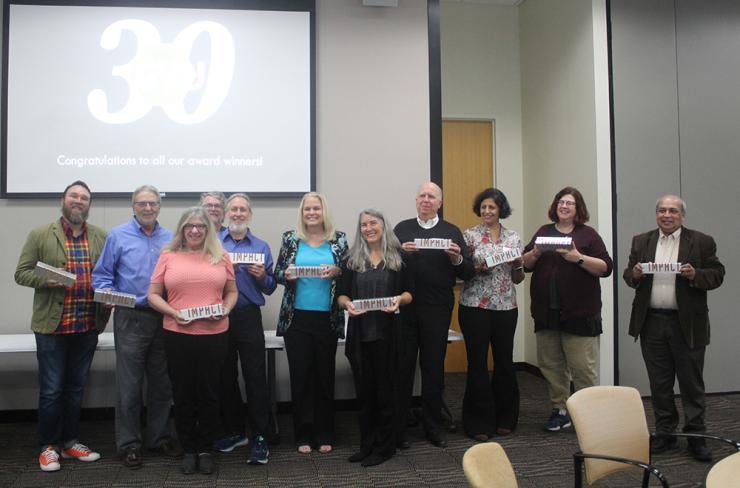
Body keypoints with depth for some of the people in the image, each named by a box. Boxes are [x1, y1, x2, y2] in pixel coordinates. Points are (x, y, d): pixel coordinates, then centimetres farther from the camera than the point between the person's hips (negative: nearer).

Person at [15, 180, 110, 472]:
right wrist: (46, 280, -20)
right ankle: (48, 446, 19)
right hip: (52, 325, -3)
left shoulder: (101, 236, 8)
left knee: (76, 387, 14)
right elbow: (22, 273, -2)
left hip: (88, 325, 3)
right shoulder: (40, 234, -1)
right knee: (52, 389, 4)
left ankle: (70, 441, 27)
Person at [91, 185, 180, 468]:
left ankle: (159, 437, 24)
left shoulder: (170, 239, 10)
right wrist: (107, 293, -18)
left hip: (164, 318, 3)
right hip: (131, 318, -3)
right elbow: (101, 275, 0)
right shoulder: (118, 236, 1)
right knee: (129, 385, 0)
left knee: (162, 383, 11)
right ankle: (129, 443, 12)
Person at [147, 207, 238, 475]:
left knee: (209, 393, 7)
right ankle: (188, 450, 22)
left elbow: (232, 292, 13)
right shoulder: (168, 256, 4)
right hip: (177, 334, 0)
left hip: (214, 334, 0)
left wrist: (225, 310, -6)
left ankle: (206, 449, 20)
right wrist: (174, 312, -12)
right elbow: (153, 295, 4)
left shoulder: (221, 257, 8)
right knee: (183, 393, 8)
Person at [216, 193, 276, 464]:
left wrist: (262, 276, -11)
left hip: (248, 317, -1)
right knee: (225, 377, 10)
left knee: (255, 377, -4)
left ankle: (259, 437, 2)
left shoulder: (261, 247, 9)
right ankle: (234, 431, 25)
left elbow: (270, 288, 10)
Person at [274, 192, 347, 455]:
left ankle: (324, 434, 20)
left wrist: (336, 271, -15)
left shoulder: (339, 239, 4)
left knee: (325, 374, 6)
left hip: (327, 318, 0)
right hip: (296, 318, 0)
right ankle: (303, 435, 17)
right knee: (300, 375, 4)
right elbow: (277, 273, 7)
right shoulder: (290, 238, 4)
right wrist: (286, 275, -15)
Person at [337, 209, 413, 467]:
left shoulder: (398, 257, 4)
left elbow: (409, 292, 4)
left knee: (385, 388, 4)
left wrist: (399, 300, -16)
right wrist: (347, 303, -15)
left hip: (388, 332, -2)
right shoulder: (352, 259, 8)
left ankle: (384, 446, 15)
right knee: (364, 389, 8)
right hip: (360, 332, 2)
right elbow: (341, 294, 7)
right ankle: (366, 445, 21)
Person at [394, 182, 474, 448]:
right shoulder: (402, 229, 9)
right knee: (402, 366, 4)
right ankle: (397, 426, 14)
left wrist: (457, 258, -14)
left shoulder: (451, 231, 8)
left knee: (434, 367, 8)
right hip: (404, 307, 0)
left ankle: (433, 425, 20)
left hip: (437, 309, 0)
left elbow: (468, 273, 5)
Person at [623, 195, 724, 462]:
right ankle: (665, 432, 23)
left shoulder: (702, 242, 1)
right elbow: (628, 275, 12)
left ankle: (696, 436, 16)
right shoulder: (641, 242, 10)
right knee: (659, 383, 11)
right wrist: (635, 274, -10)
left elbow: (717, 275, 0)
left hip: (687, 324, -3)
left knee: (692, 383, 5)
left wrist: (695, 276, -19)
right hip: (652, 323, 3)